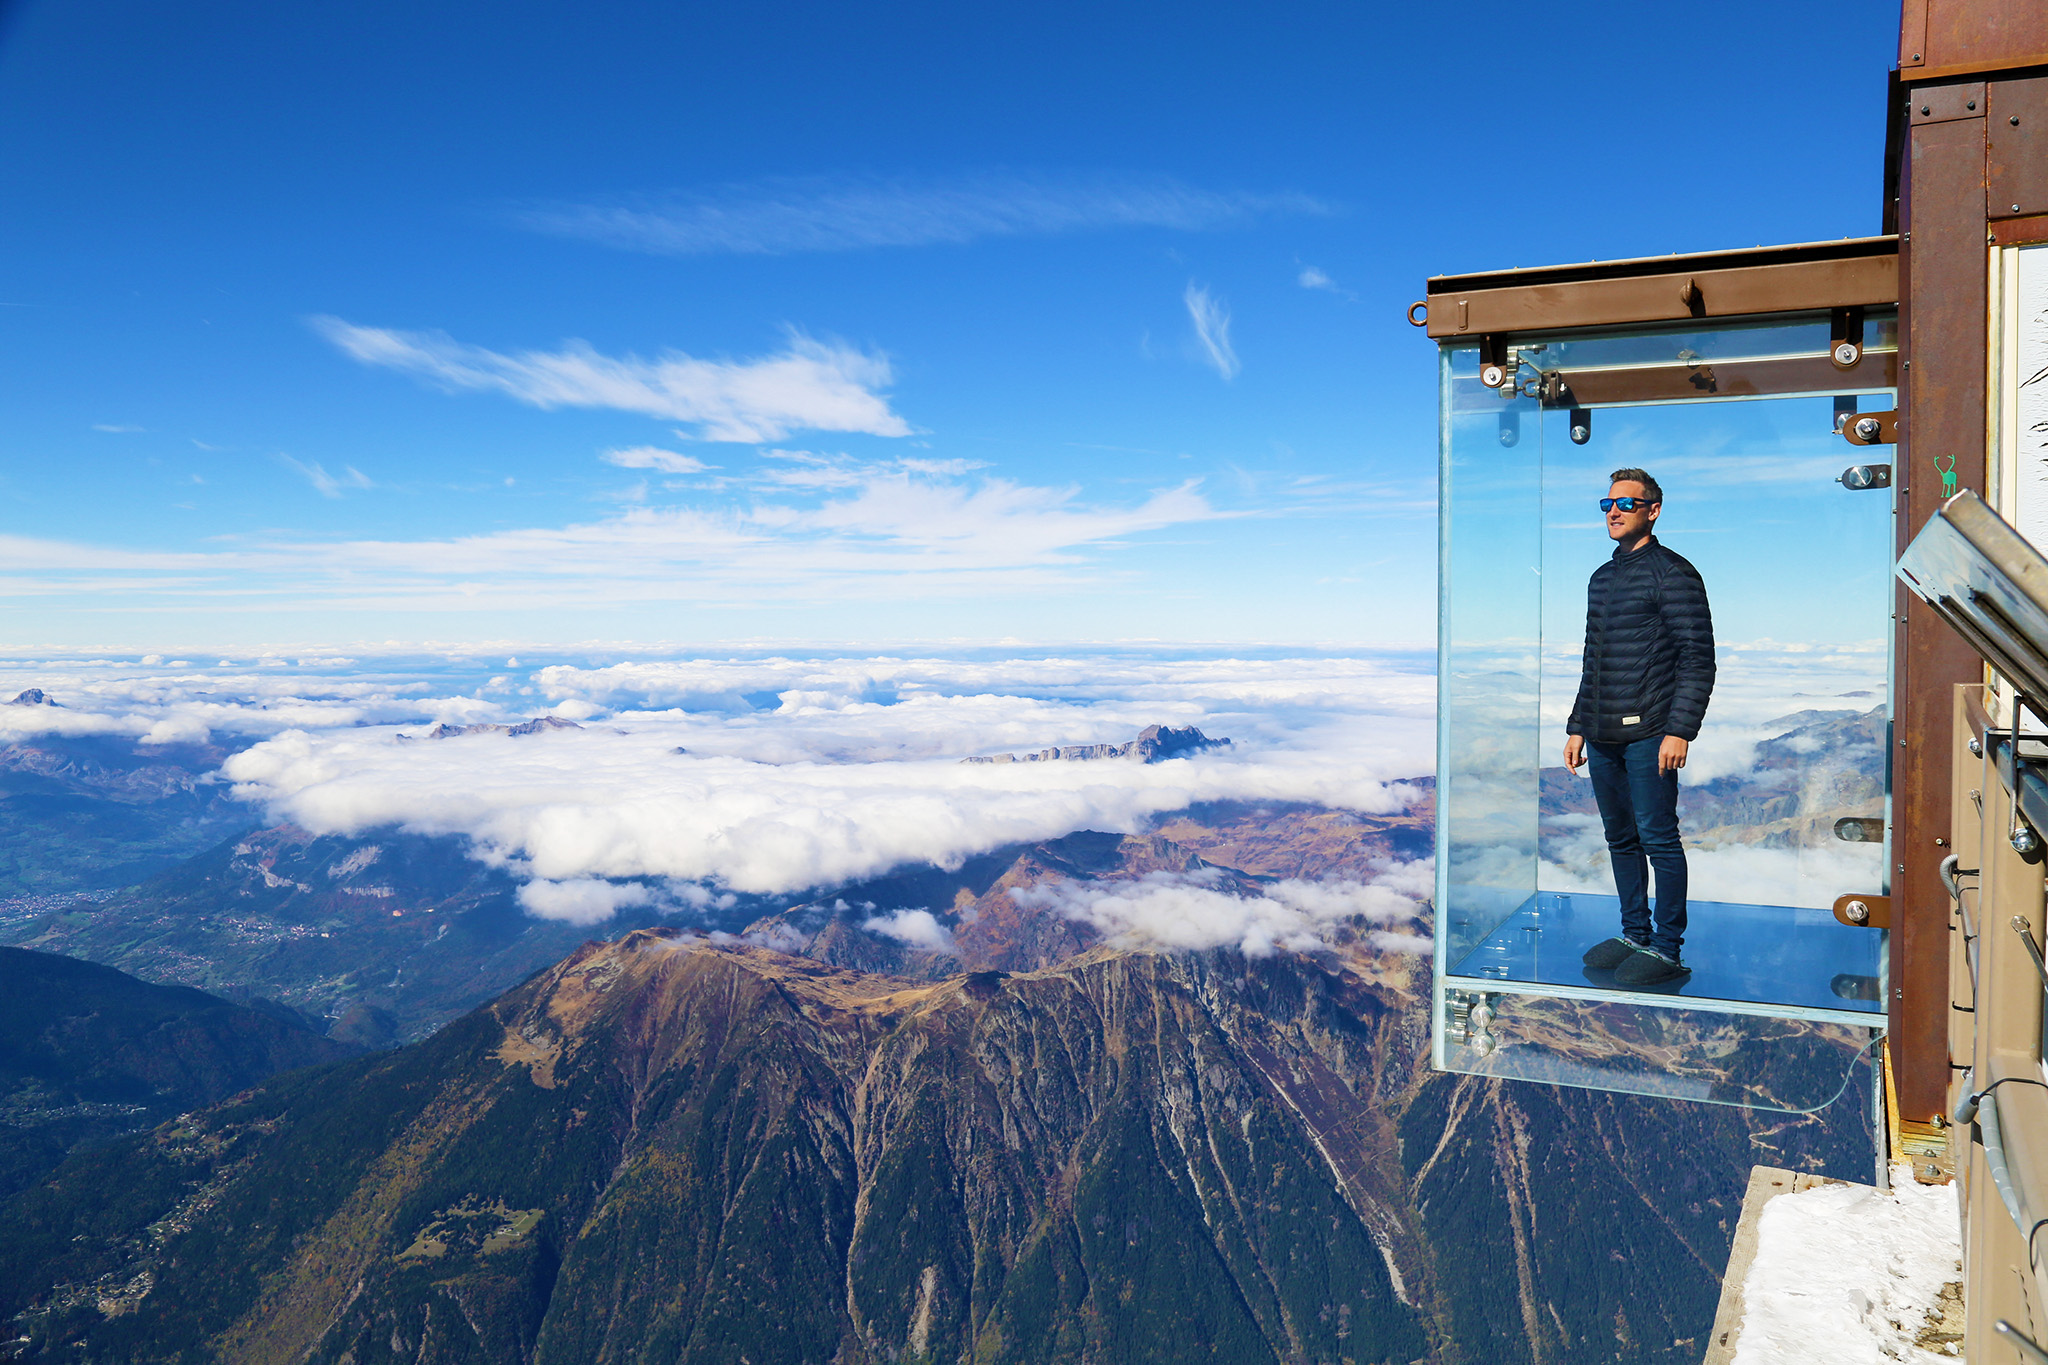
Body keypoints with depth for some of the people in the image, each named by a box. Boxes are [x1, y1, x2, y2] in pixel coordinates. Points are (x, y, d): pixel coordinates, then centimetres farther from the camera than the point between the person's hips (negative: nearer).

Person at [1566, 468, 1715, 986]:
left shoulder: (1672, 573, -5)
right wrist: (1577, 726, 18)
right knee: (1620, 839, 12)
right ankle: (1634, 934, 22)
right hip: (1602, 736, 7)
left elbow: (1698, 660, -10)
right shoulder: (1602, 578, 18)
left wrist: (1680, 730, -17)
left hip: (1648, 734, -7)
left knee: (1658, 839, -3)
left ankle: (1667, 949, 4)